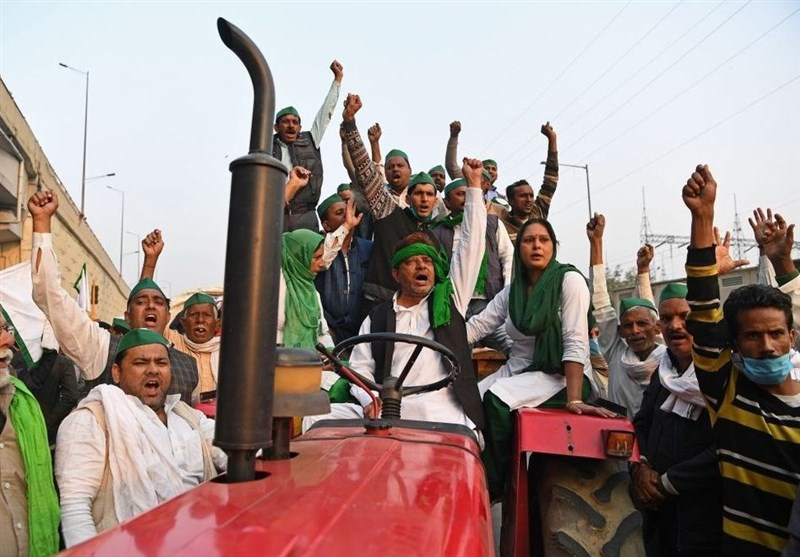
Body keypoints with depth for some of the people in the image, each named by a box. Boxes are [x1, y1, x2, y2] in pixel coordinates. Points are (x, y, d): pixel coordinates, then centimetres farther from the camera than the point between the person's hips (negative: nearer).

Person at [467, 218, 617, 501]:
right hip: (517, 370, 6)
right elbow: (476, 326, 4)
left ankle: (493, 486, -10)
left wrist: (574, 399, -28)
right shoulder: (512, 289, 9)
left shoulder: (569, 280, -10)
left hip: (558, 375, -5)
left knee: (496, 399, -29)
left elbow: (576, 343, -19)